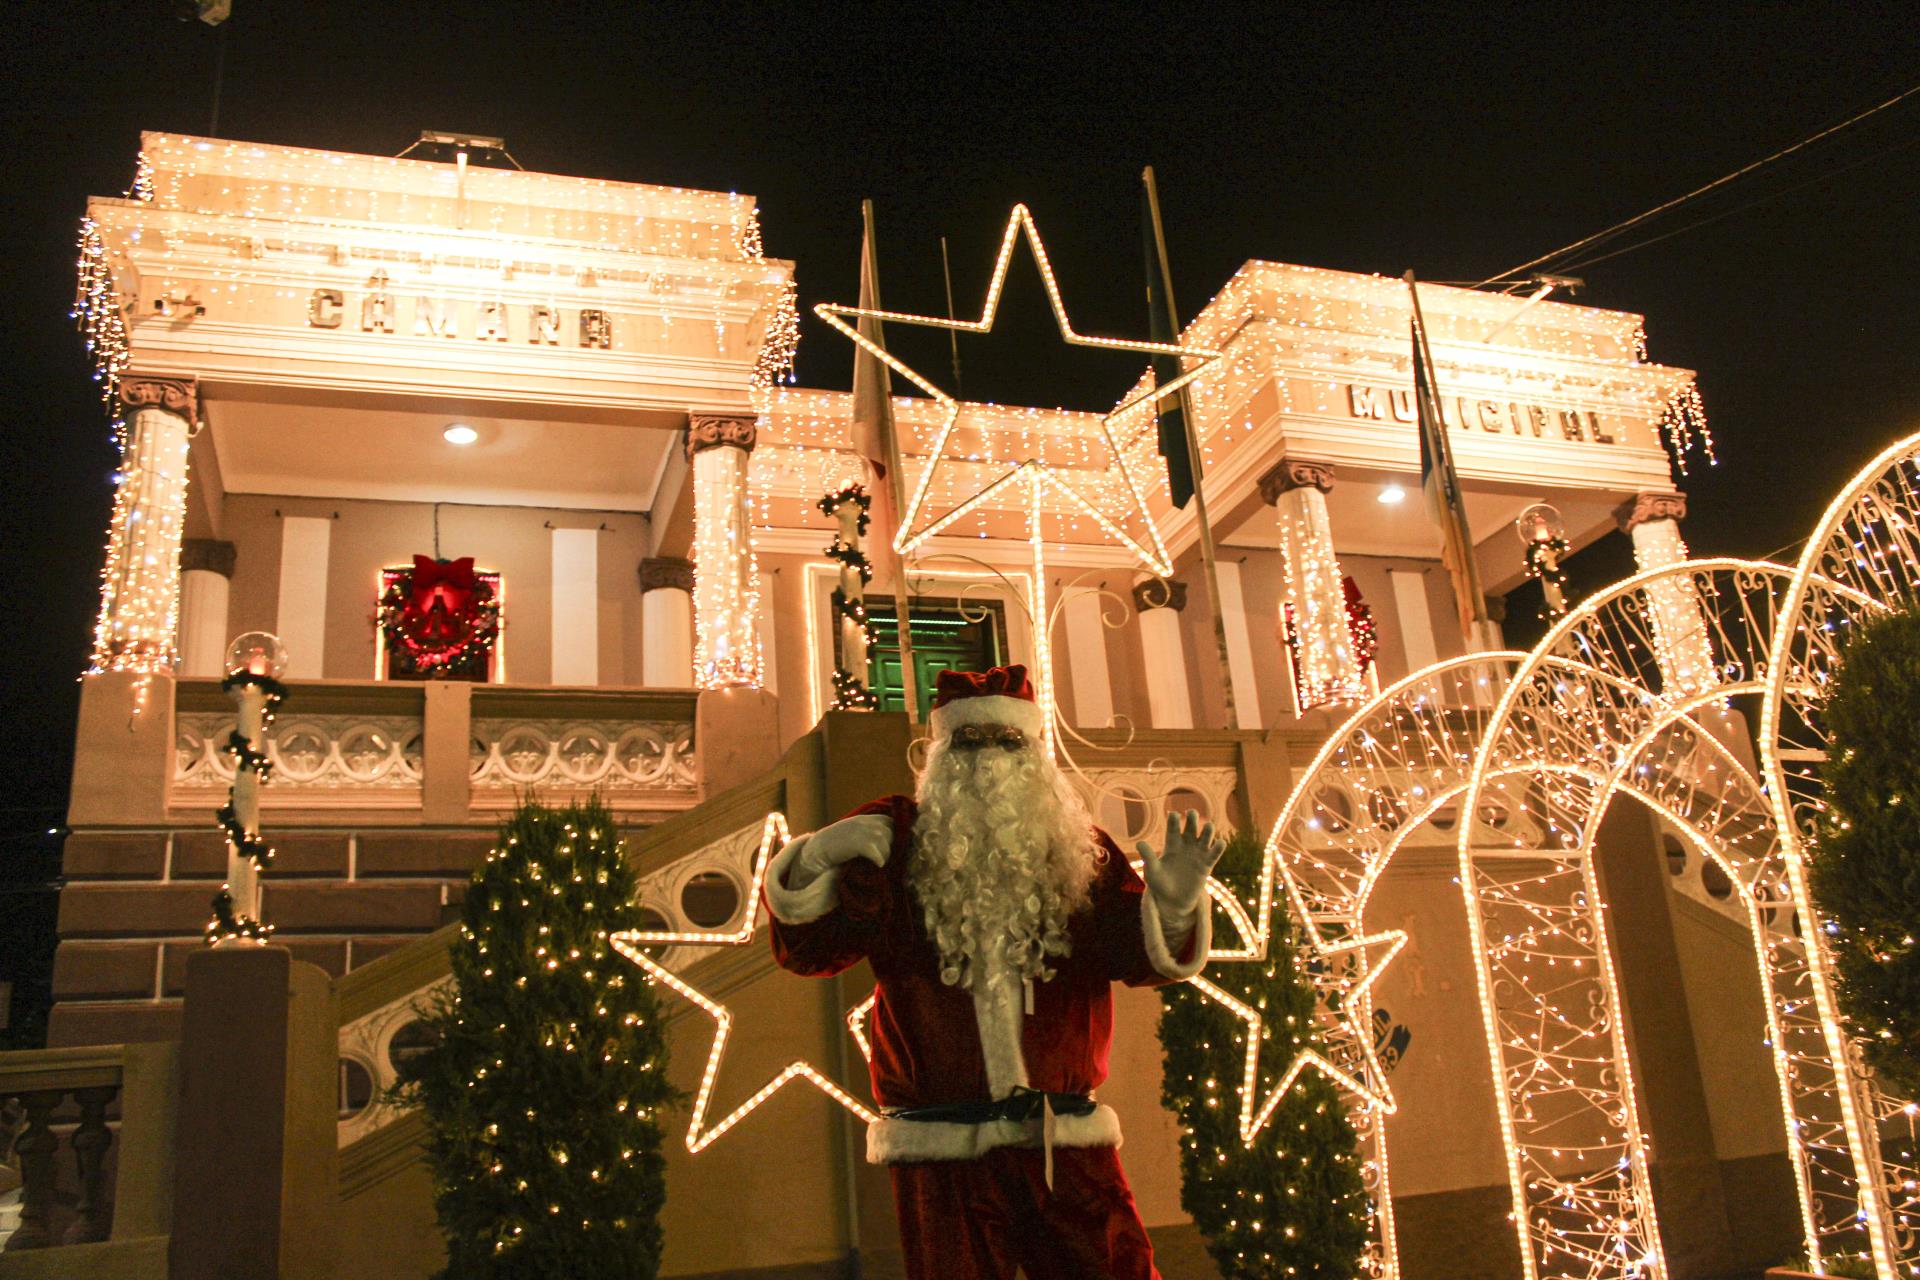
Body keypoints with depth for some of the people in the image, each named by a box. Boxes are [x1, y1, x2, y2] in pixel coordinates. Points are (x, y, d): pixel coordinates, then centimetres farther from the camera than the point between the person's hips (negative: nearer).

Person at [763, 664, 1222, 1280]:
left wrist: (1173, 905, -22)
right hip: (942, 1159, -1)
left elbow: (1143, 954, -1)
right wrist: (813, 863, -21)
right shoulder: (895, 840, 2)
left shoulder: (1080, 850, 8)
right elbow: (808, 947, -2)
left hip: (1068, 1147, 2)